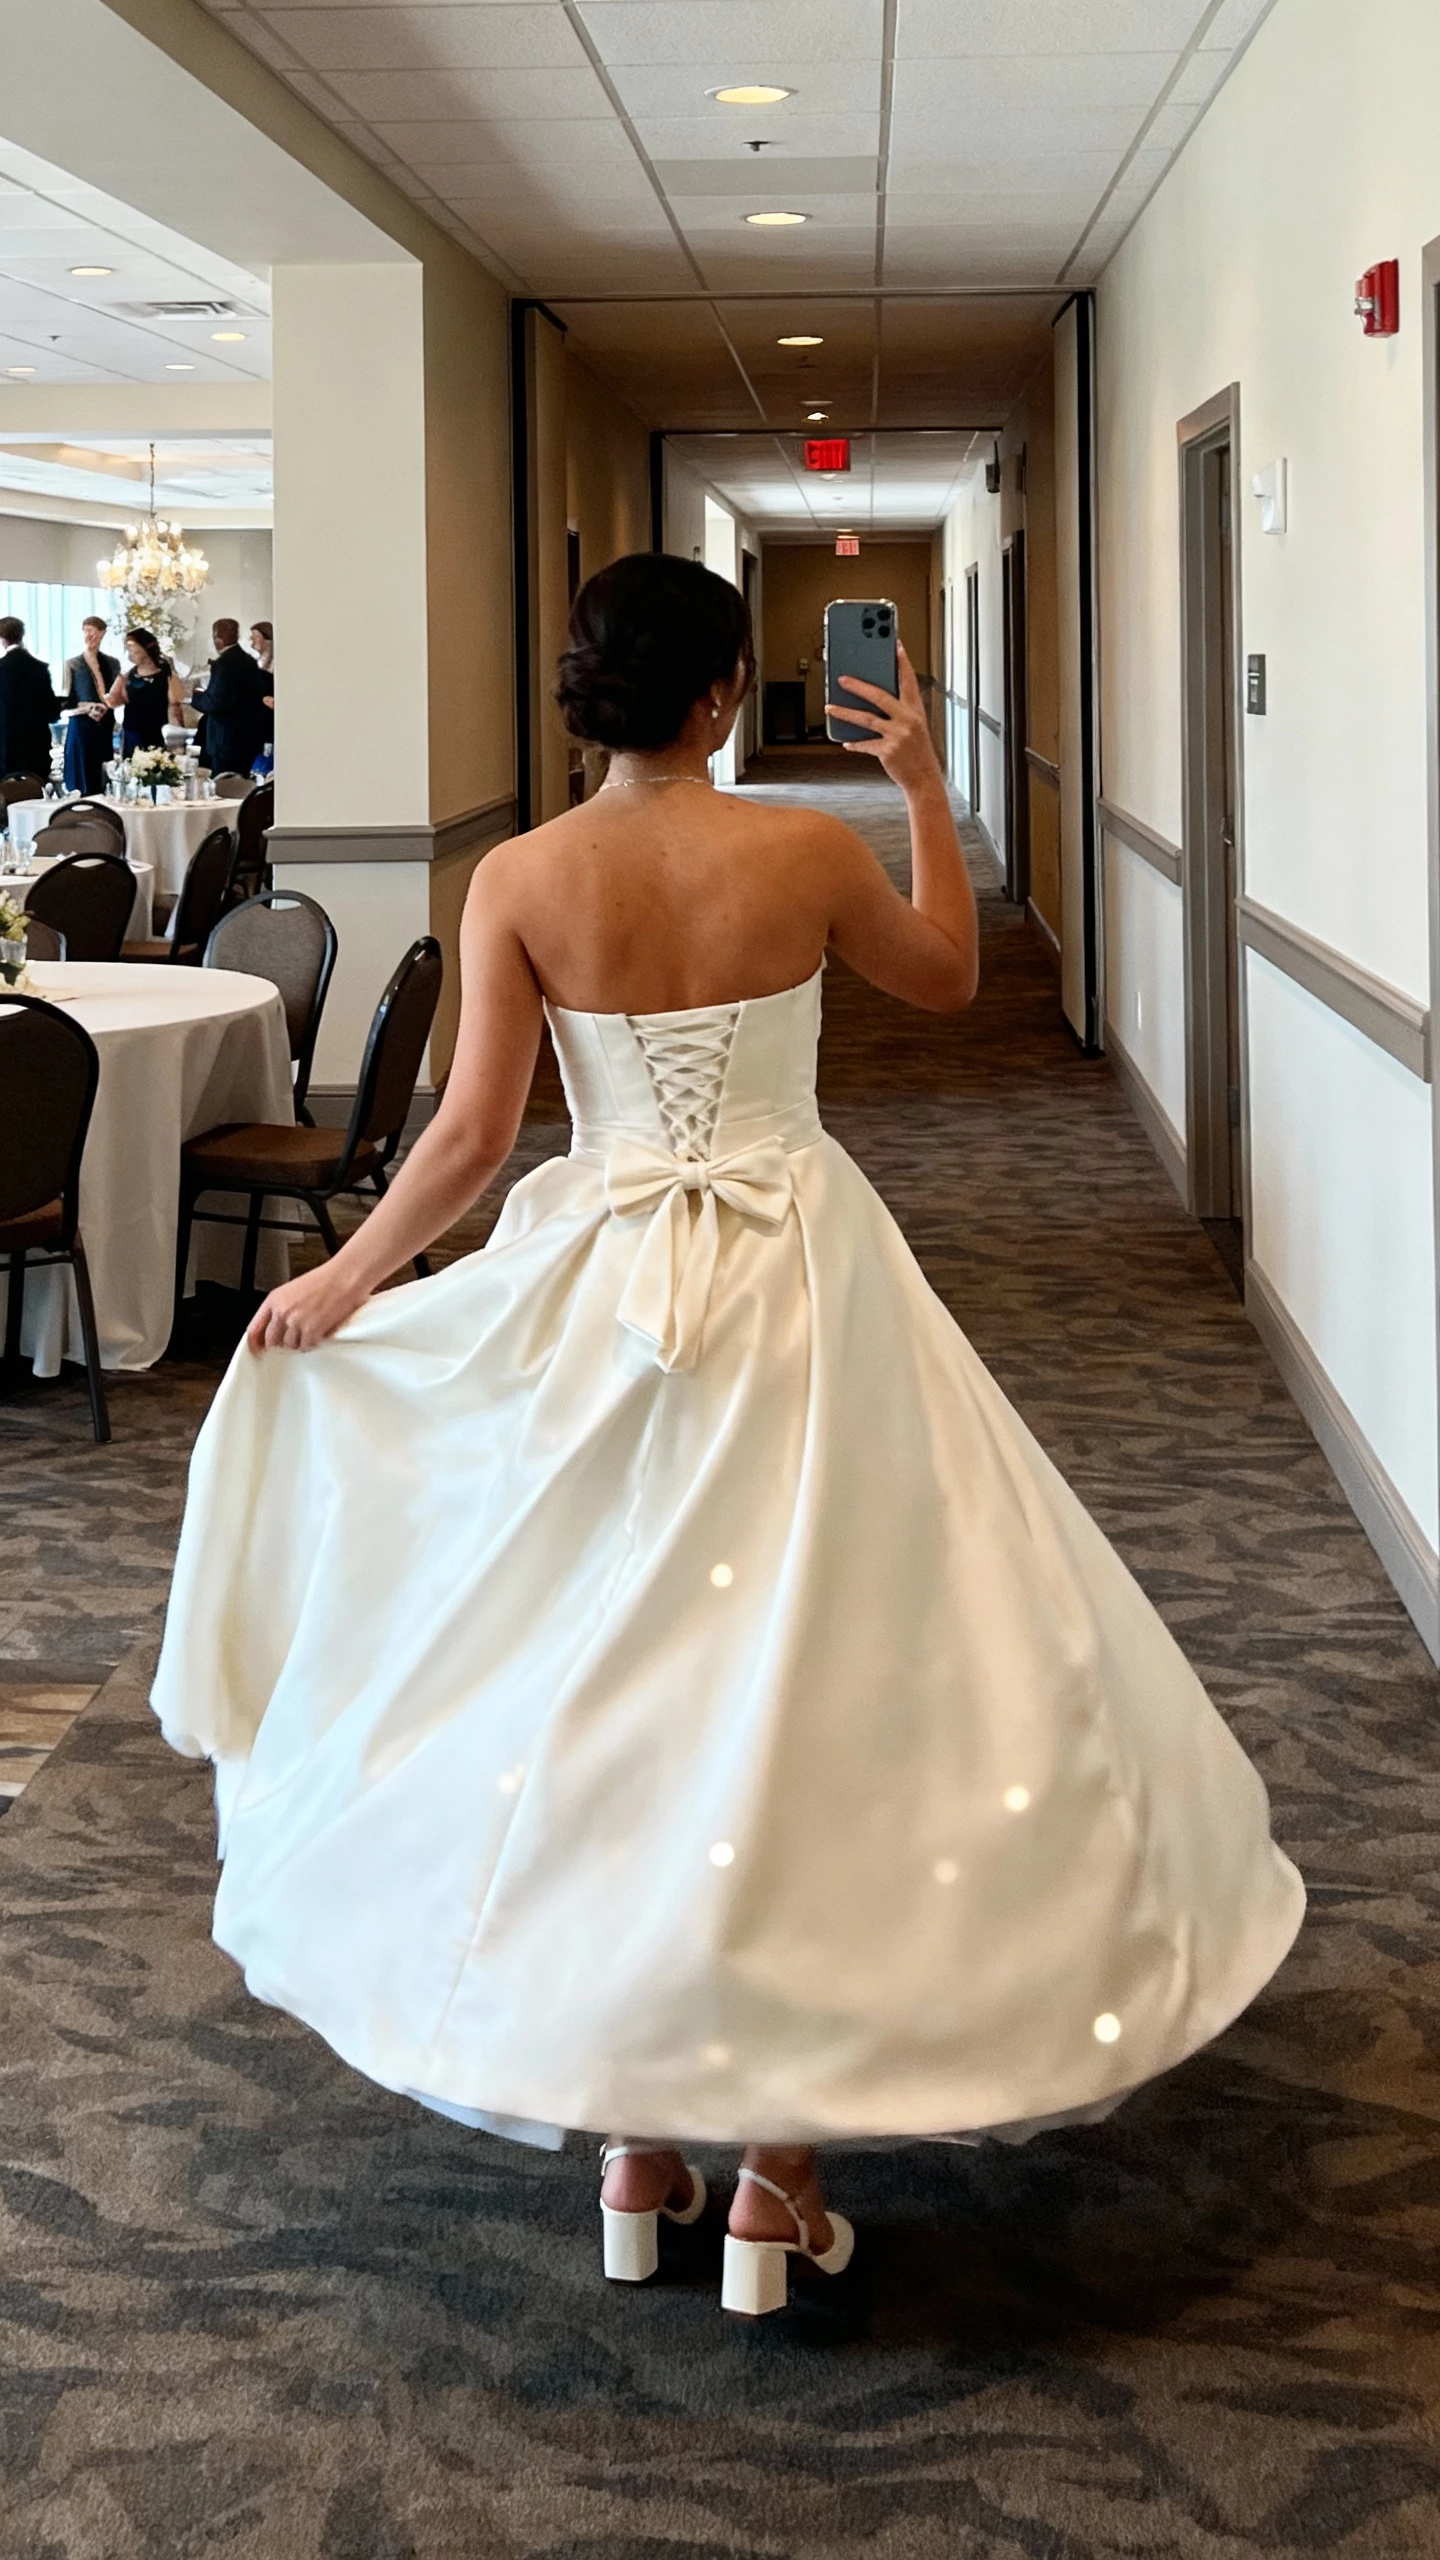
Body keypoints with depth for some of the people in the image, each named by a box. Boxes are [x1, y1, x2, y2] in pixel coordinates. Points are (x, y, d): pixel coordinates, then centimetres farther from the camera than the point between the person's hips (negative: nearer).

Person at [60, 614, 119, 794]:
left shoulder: (112, 663, 11)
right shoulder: (72, 664, 1)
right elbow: (64, 701, -1)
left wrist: (107, 704, -9)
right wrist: (87, 707, -17)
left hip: (107, 726, 3)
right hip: (82, 726, -3)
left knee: (106, 781, 1)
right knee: (83, 781, -5)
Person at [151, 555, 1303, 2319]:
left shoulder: (517, 880, -6)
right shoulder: (806, 851, -7)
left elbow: (472, 1133, -8)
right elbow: (947, 978, 12)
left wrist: (340, 1281, 5)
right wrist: (923, 787, 20)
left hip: (601, 1298, 1)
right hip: (799, 1297, -1)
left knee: (606, 1688, 13)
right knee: (814, 1682, 6)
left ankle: (633, 2135, 20)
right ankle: (779, 2164, 9)